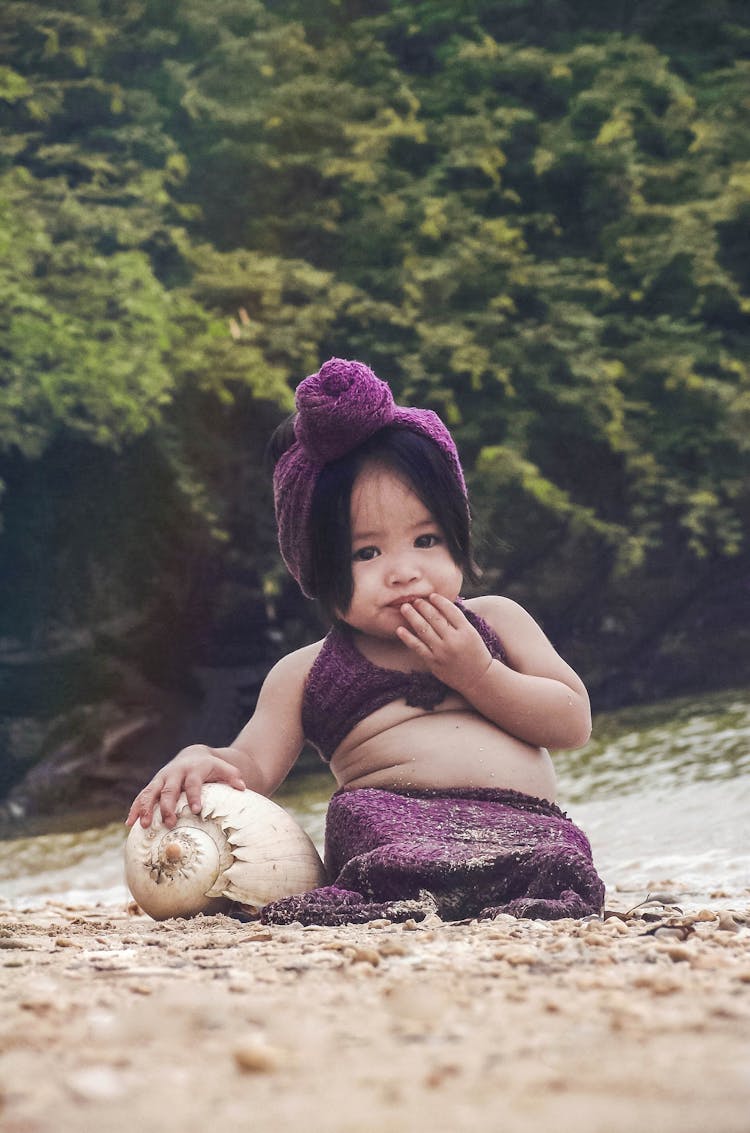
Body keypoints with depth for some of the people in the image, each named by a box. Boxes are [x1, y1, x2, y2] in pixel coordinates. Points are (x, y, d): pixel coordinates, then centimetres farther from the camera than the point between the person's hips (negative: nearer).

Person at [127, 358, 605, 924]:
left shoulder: (495, 622, 20)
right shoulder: (306, 676, 18)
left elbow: (573, 722, 13)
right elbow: (254, 767, 9)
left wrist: (476, 675, 0)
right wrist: (203, 762, -15)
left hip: (524, 831, 1)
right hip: (392, 831, -1)